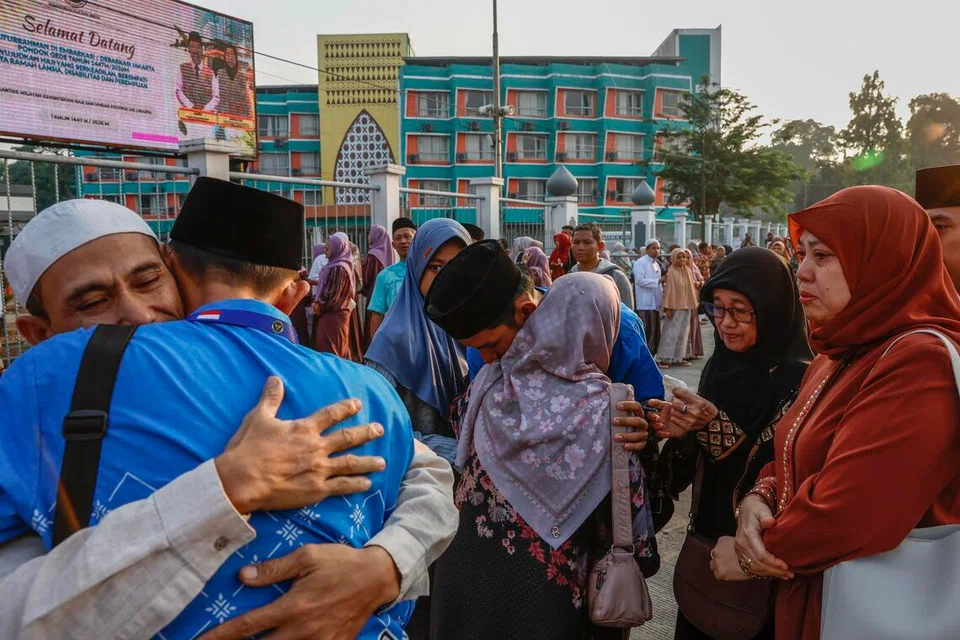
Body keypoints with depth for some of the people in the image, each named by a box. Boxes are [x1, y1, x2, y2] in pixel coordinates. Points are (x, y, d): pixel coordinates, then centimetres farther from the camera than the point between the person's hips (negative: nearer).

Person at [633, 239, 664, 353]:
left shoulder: (656, 264, 20)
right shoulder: (640, 262, -7)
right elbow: (639, 280, -19)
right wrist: (658, 281, -20)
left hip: (655, 304, 9)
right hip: (645, 305, -9)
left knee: (656, 333, 10)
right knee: (648, 332, -11)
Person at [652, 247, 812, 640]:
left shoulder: (799, 377, -19)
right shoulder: (719, 365, 0)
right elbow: (700, 461, 5)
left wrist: (722, 430, -29)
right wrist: (683, 435, -16)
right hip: (708, 534, 6)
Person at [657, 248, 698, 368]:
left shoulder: (688, 271, 9)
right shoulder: (671, 272, -9)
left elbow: (691, 289, 13)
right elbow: (668, 290, -12)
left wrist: (693, 305, 11)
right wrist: (667, 307, -15)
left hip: (686, 306, 6)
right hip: (675, 307, -6)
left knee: (683, 333, 8)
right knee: (671, 332, -5)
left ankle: (678, 358, 15)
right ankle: (665, 358, -1)